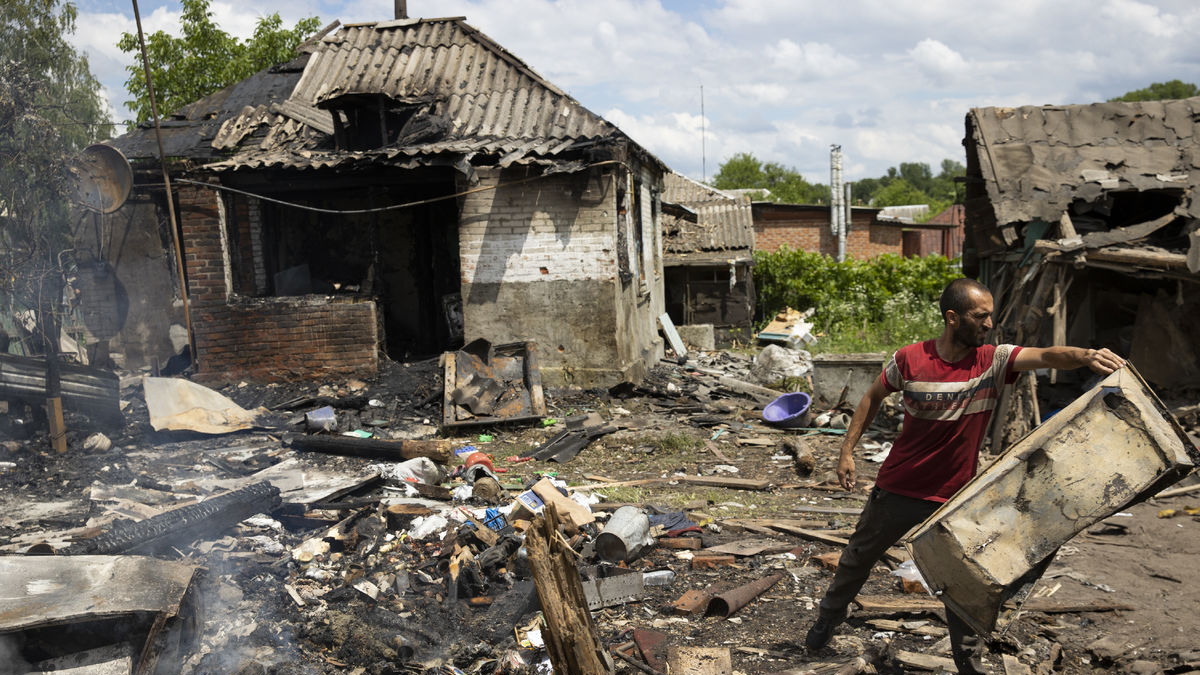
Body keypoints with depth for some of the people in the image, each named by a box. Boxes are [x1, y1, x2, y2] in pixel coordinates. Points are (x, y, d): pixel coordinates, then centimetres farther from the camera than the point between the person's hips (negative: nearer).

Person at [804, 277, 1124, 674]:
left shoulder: (993, 362, -11)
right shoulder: (910, 360, -13)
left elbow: (1047, 357, -28)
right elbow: (873, 397, 2)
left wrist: (1084, 356, -50)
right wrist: (847, 450, 1)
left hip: (954, 500, 0)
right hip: (897, 490, 1)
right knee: (858, 559, 18)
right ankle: (827, 620, 43)